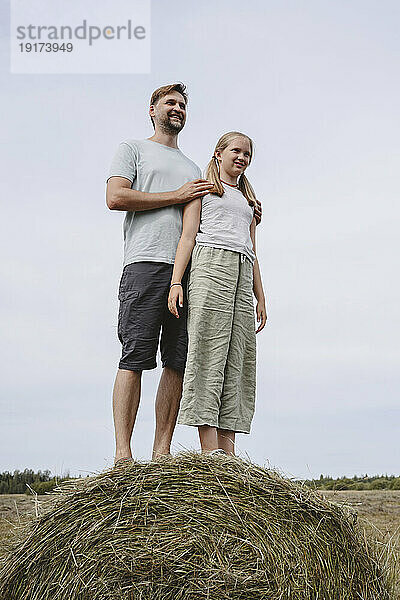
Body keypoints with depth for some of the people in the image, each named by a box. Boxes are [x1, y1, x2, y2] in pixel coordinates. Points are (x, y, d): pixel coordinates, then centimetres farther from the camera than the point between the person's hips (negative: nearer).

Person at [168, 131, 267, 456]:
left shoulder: (247, 200, 31)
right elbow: (188, 235, 3)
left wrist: (261, 298, 17)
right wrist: (176, 282, -10)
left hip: (242, 273, 6)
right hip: (210, 262, -6)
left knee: (237, 357, -4)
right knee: (209, 350, -15)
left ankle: (228, 451, -7)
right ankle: (210, 451, -20)